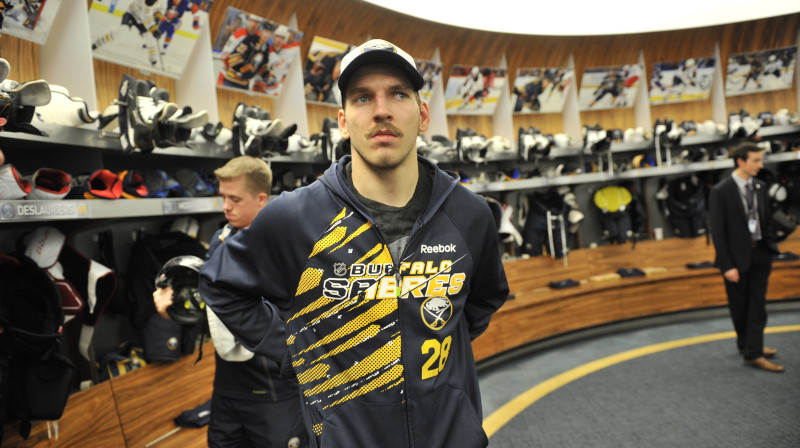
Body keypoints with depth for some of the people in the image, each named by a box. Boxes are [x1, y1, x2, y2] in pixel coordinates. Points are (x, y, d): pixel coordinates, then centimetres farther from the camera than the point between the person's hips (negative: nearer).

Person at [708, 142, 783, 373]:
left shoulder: (760, 187, 6)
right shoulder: (720, 191, -12)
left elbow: (766, 220, 15)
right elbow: (717, 231, -12)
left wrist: (770, 246, 7)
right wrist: (727, 265, -15)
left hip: (759, 253, 5)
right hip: (737, 256, -5)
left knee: (758, 304, 5)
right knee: (739, 306, 8)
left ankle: (753, 353, 13)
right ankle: (746, 344, 25)